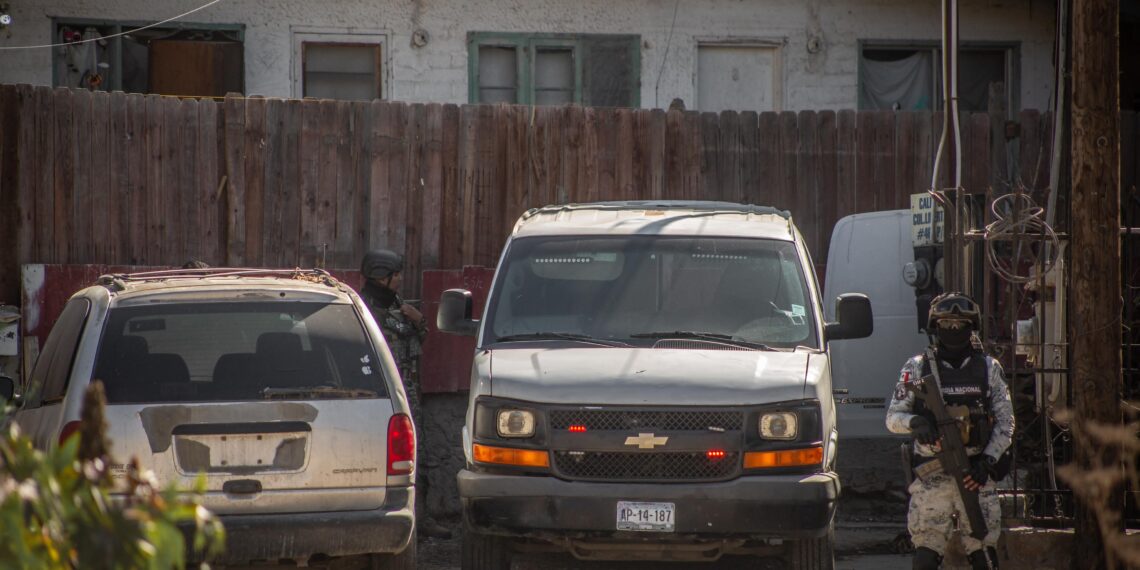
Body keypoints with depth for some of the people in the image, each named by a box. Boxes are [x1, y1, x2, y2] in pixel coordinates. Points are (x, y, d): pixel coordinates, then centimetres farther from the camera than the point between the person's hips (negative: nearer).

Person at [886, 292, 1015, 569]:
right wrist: (915, 422, -17)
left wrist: (988, 460, -7)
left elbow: (1005, 422, 8)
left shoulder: (989, 369, 9)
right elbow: (893, 418, 6)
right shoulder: (917, 368, 7)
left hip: (975, 474, 1)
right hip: (931, 479, -1)